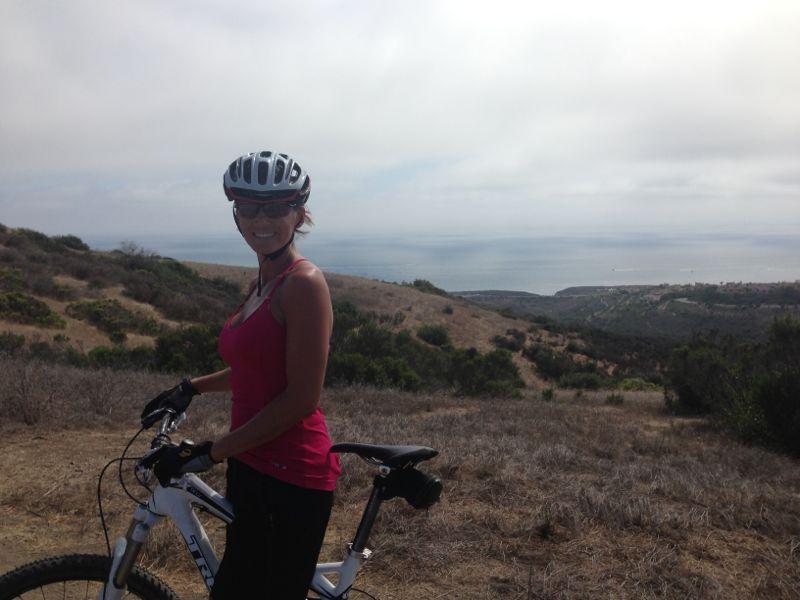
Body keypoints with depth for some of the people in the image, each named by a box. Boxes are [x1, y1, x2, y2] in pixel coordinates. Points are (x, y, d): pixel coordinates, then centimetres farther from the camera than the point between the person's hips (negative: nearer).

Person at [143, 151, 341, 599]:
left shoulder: (303, 283, -17)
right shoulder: (261, 284, 10)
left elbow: (302, 398, -20)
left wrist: (212, 452, -15)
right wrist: (191, 388, 25)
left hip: (289, 480, -9)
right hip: (251, 468, 9)